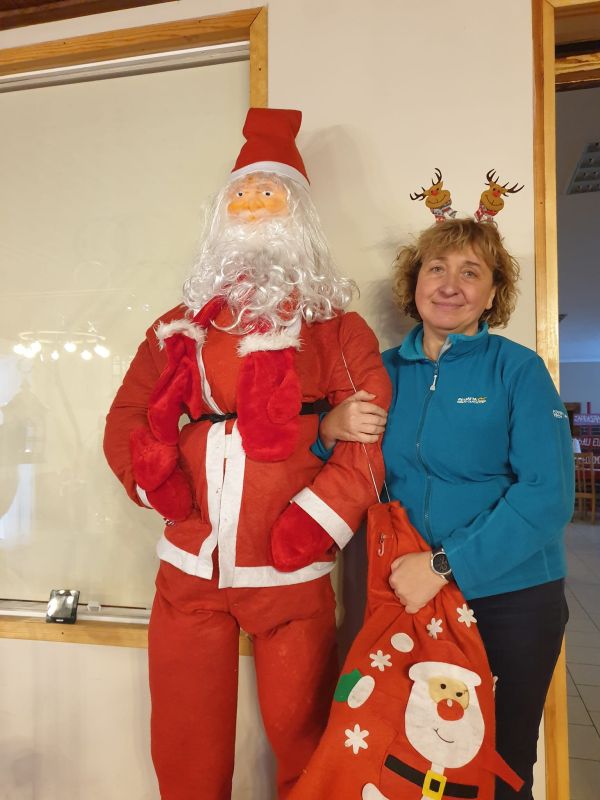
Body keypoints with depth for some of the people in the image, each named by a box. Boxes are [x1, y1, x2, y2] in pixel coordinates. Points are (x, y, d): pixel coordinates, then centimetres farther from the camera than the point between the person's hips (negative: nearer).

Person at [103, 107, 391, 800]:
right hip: (188, 573, 3)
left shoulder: (335, 326, 2)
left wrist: (319, 519, -16)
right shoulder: (181, 325, 12)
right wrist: (149, 470, -10)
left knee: (300, 739, 12)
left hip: (291, 575, -2)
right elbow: (127, 414, 8)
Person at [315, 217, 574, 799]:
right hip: (410, 596, 3)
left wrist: (444, 564, -24)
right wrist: (330, 431, -17)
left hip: (511, 597, -2)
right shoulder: (384, 371, 0)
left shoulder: (518, 370, -8)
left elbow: (548, 495, -18)